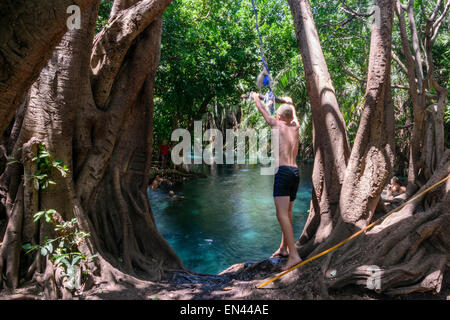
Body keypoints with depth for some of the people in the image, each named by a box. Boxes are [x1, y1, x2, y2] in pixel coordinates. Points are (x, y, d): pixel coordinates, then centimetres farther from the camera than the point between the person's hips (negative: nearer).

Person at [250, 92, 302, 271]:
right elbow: (294, 113, 38)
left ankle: (294, 255, -18)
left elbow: (262, 110, 17)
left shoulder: (277, 125, 1)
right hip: (295, 172, 7)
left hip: (283, 171, -7)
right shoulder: (295, 127, 15)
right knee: (288, 213, 17)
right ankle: (284, 248, 29)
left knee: (282, 215, -11)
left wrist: (255, 97, 36)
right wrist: (289, 102, 58)